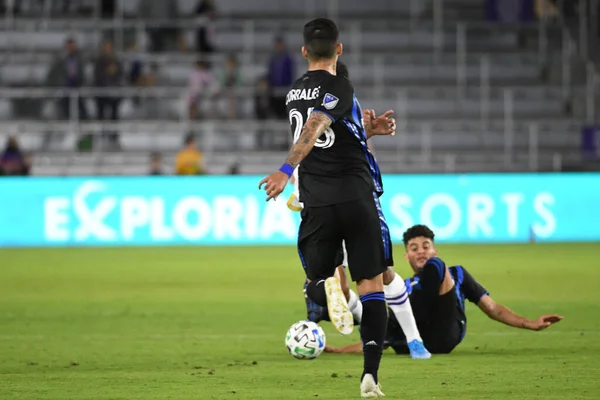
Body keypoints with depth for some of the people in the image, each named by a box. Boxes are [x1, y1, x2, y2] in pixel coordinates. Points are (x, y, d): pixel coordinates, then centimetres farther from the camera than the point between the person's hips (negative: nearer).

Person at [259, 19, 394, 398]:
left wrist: (370, 127, 20)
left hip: (317, 203, 4)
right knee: (372, 286, 3)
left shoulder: (296, 92, 14)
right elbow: (313, 131, -23)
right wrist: (286, 170, -32)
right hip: (357, 197, -4)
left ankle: (327, 287, -24)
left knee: (315, 281, 16)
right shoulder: (340, 88, -7)